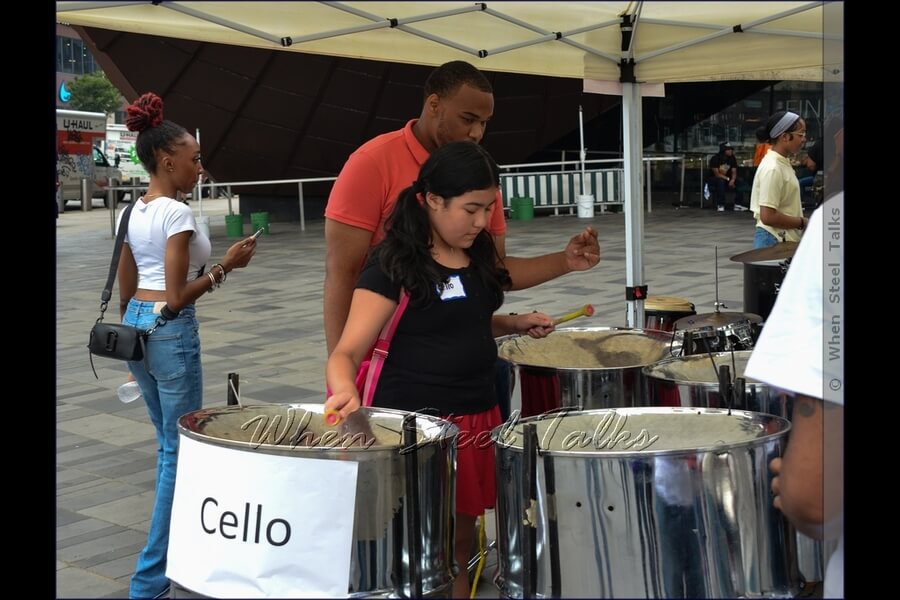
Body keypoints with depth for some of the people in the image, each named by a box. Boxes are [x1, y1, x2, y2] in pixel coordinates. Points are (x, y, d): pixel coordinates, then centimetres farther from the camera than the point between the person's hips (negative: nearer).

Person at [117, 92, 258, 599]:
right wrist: (226, 266, -12)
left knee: (168, 441, 21)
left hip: (135, 326, 9)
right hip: (171, 331, -9)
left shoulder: (134, 212, 9)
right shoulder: (176, 213, -16)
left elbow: (125, 290, 15)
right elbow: (177, 296, -19)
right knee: (180, 448, 0)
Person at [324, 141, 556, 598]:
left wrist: (514, 324, 6)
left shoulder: (478, 255, 6)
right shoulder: (393, 264, -16)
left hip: (475, 417, 7)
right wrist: (345, 389, -42)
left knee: (460, 540, 16)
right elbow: (347, 352, -21)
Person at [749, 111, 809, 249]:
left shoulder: (783, 163, 12)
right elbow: (768, 216, -23)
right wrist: (803, 223, -14)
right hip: (774, 242, -10)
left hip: (785, 240, 10)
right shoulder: (772, 169, -18)